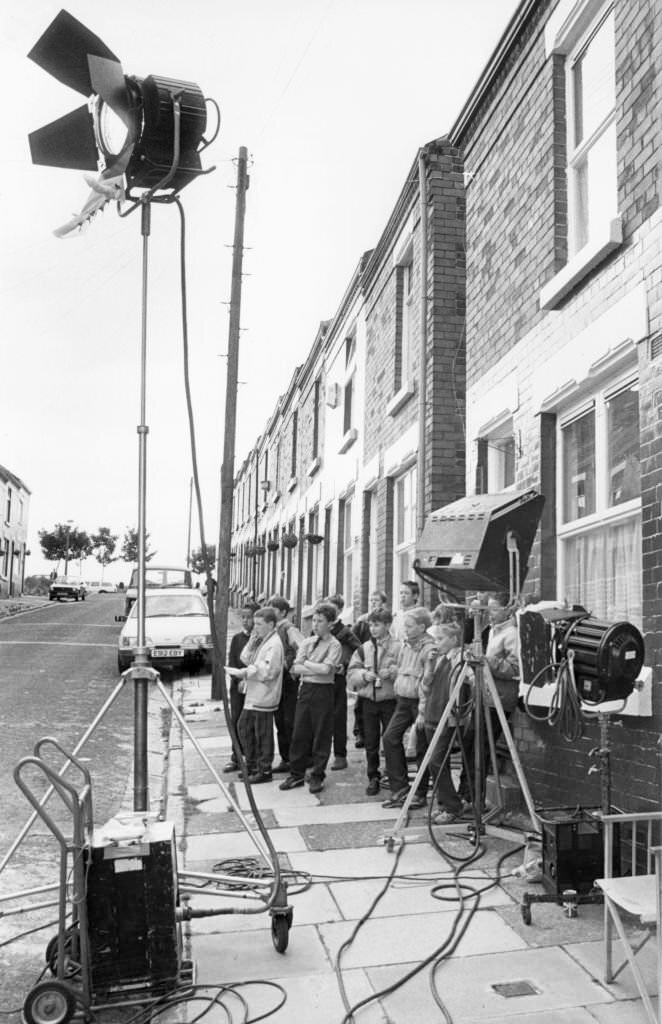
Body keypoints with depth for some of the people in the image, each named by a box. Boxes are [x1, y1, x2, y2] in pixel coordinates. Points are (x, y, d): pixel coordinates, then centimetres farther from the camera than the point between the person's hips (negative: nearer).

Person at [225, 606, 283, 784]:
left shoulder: (274, 644, -16)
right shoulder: (262, 641, 15)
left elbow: (267, 671, -23)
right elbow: (246, 659, 13)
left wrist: (243, 672, -22)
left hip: (264, 698, -10)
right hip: (252, 695, 10)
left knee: (263, 734, -1)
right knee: (244, 728, 16)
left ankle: (264, 771, 10)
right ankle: (252, 765, 29)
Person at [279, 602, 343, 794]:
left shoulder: (334, 645, -4)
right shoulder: (307, 642, 10)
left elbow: (326, 669, -18)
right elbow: (295, 668, 1)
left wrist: (306, 664, -6)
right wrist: (317, 669, -11)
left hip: (323, 691, -4)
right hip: (305, 690, 5)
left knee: (321, 736, 3)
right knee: (299, 734, 8)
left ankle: (317, 777, 14)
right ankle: (296, 774, 19)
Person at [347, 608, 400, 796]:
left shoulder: (398, 648, -6)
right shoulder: (364, 648, 6)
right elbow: (351, 672, 6)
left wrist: (392, 672, -24)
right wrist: (363, 674, -13)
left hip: (390, 700, -4)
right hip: (368, 700, 4)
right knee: (371, 743, 10)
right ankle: (373, 778, 22)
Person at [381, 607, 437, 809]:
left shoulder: (429, 649, -16)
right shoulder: (405, 645, 10)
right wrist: (398, 690, 15)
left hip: (419, 702, -8)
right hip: (403, 700, 8)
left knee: (422, 748, 3)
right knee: (390, 738, 0)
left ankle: (420, 794, 15)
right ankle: (400, 788, 8)